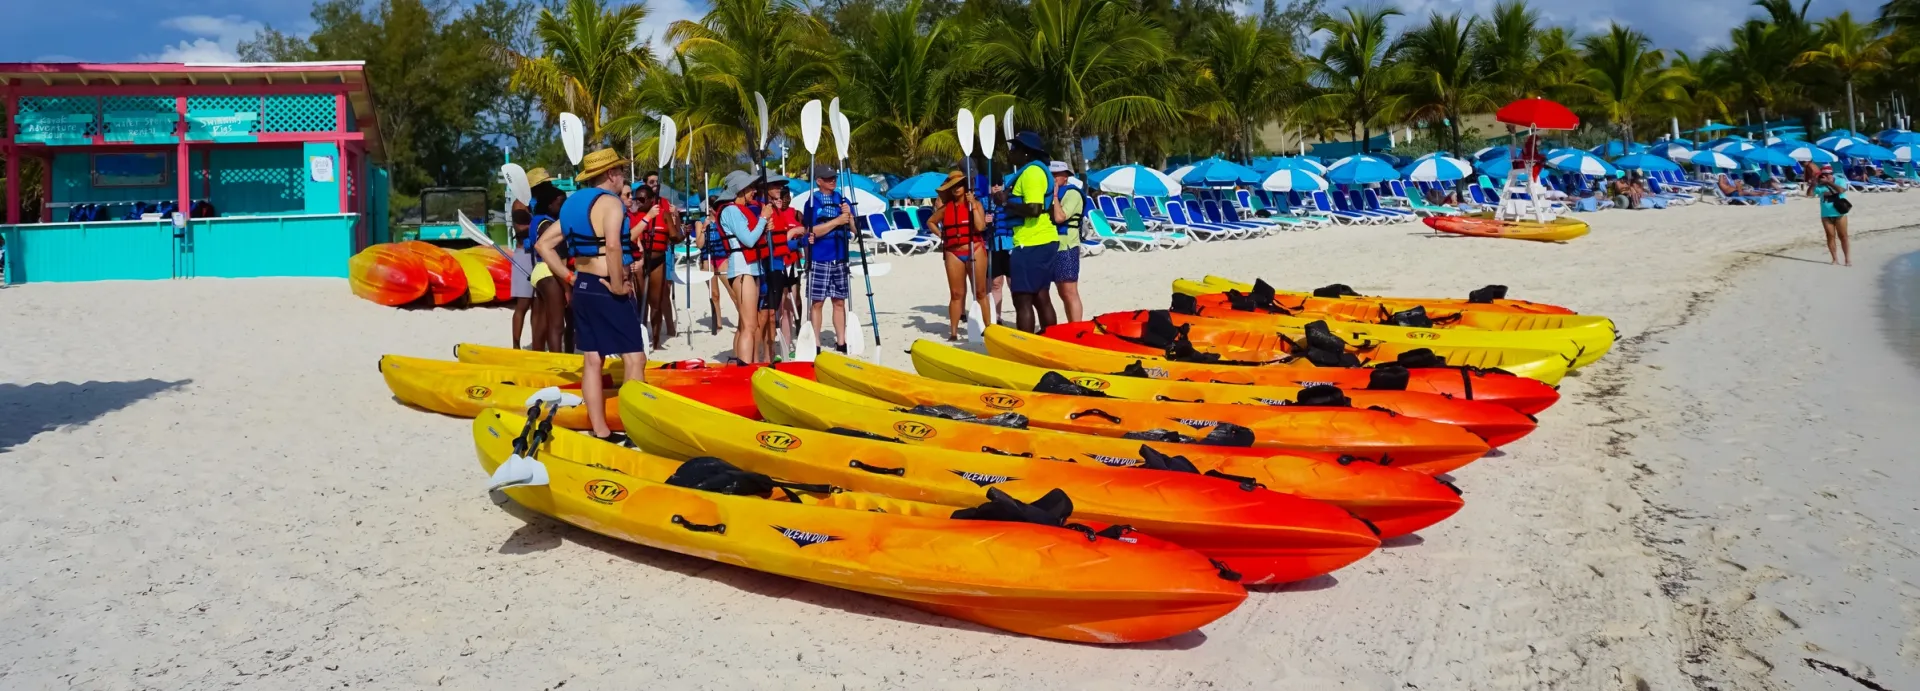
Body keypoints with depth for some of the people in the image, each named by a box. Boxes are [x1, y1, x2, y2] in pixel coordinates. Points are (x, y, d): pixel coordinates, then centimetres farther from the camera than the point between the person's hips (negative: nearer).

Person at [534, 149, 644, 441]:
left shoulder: (575, 204, 14)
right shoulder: (609, 202, -12)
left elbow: (544, 244, 15)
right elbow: (612, 246, -30)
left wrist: (569, 277, 11)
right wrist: (618, 286, -21)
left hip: (583, 288, 9)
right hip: (606, 291, -9)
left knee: (592, 360, 9)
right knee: (634, 358, -6)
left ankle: (600, 431, 13)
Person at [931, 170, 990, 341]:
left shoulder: (975, 203, 2)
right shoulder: (946, 207, 6)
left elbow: (980, 226, -12)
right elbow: (931, 222, 21)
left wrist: (973, 204, -13)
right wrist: (941, 235, 5)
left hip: (975, 251, -2)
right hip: (953, 253, 2)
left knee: (980, 292, 4)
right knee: (956, 294, 4)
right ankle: (953, 332, 6)